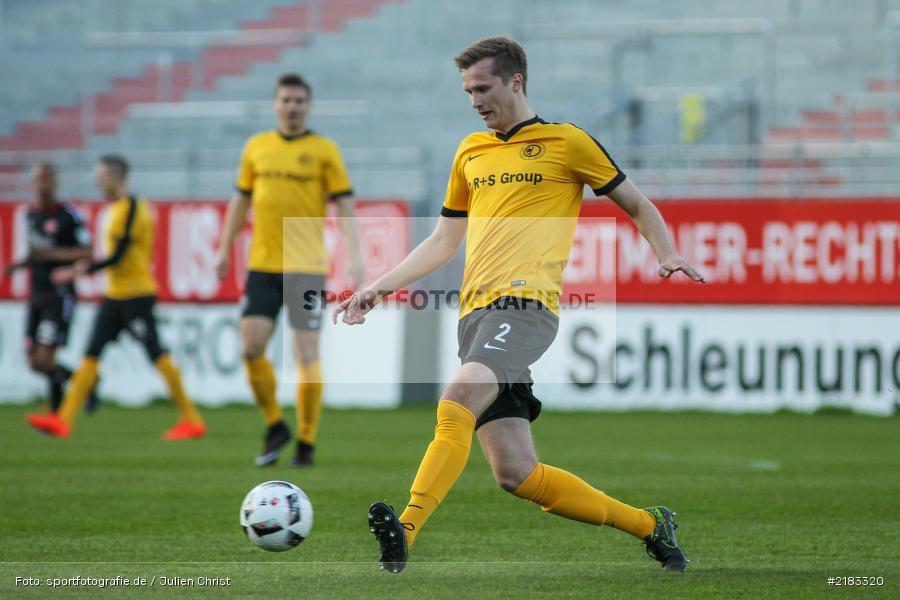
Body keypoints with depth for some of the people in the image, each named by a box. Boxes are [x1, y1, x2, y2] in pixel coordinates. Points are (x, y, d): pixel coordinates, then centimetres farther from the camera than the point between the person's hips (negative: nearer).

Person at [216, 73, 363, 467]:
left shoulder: (324, 150, 1)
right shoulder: (257, 147, 11)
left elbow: (344, 205, -2)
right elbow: (241, 199, 19)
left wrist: (354, 255, -11)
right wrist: (225, 249, 16)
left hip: (306, 265, -3)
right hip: (262, 264, 3)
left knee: (306, 353, -6)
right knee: (251, 347, -5)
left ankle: (306, 442, 4)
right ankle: (274, 426, 14)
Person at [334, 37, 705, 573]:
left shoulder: (567, 142, 6)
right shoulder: (470, 152, 23)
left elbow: (638, 207, 13)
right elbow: (444, 242, 29)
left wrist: (667, 256, -5)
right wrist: (380, 287, 20)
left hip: (524, 302, -6)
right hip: (476, 310, 6)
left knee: (458, 401, -33)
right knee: (517, 474, -2)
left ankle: (405, 532, -45)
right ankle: (649, 525, 13)